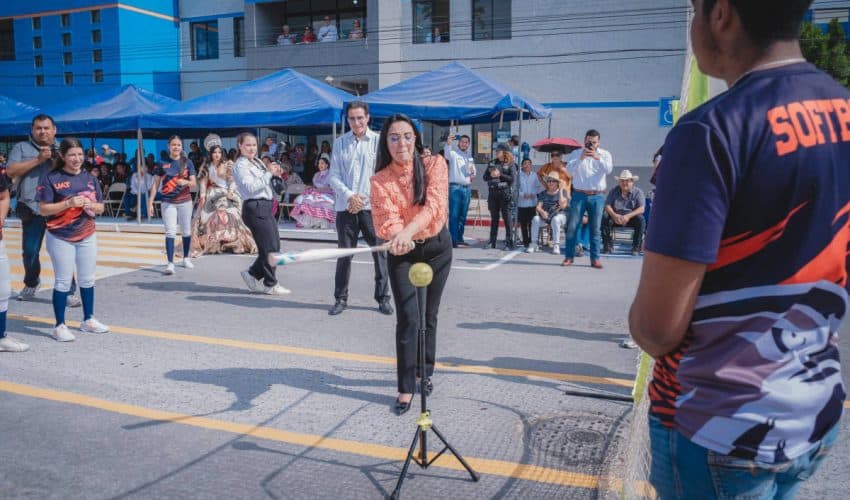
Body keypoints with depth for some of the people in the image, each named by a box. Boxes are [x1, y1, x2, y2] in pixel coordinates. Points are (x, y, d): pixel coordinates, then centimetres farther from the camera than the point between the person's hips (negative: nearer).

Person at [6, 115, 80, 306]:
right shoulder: (21, 148, 10)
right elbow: (10, 171, -4)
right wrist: (38, 160, -10)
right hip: (32, 208, 1)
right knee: (30, 251, 8)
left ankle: (68, 292, -2)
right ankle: (31, 283, 34)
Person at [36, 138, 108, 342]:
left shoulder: (90, 178, 7)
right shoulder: (51, 178, -8)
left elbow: (101, 208, 9)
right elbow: (44, 210, -11)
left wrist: (90, 205, -12)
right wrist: (69, 203, -23)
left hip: (87, 237, 5)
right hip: (61, 238, -5)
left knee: (87, 280, 13)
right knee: (63, 282, 0)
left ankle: (88, 320, 26)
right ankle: (60, 325, 10)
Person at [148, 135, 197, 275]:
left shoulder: (187, 162, 2)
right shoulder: (162, 163, 1)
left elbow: (194, 183, 0)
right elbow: (156, 184, 2)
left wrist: (186, 182, -22)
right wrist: (150, 202, -4)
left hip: (185, 201, 1)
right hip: (168, 202, -1)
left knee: (186, 231, 10)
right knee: (170, 232, -7)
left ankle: (186, 258, 28)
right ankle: (170, 263, -8)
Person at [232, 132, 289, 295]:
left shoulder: (257, 162, 19)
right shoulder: (241, 165, -7)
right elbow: (251, 187, -19)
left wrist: (274, 174, 5)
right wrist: (269, 173, -16)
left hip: (265, 206, 9)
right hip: (255, 208, -9)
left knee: (275, 246, 12)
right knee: (269, 248, -4)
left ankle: (253, 274, 24)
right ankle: (270, 285, 8)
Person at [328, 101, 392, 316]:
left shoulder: (377, 141, 3)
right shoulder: (340, 142, 8)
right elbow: (333, 175, 5)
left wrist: (363, 199, -7)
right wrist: (349, 196, -9)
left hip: (372, 206, -1)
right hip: (345, 207, 2)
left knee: (380, 252, 1)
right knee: (344, 253, 6)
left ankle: (383, 298, 13)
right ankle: (340, 298, 17)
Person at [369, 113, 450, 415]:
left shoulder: (435, 164, -12)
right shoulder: (380, 180, -13)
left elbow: (435, 204, -26)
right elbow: (386, 220, -25)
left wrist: (409, 230, -43)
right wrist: (396, 235, -49)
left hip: (437, 247, 1)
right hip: (402, 254, -1)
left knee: (429, 315, 13)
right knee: (408, 318, -7)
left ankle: (425, 372, 33)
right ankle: (406, 387, 5)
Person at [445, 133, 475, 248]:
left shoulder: (469, 156, 18)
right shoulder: (454, 153, -3)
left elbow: (473, 170, 25)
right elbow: (447, 154, -26)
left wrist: (473, 173, 0)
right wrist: (448, 144, -47)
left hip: (467, 188, 7)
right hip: (455, 187, -7)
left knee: (463, 215, 10)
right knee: (454, 215, -7)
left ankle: (460, 238, 17)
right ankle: (453, 240, -8)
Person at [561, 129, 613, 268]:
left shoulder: (605, 154, 8)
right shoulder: (576, 153, 7)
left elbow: (608, 170, -10)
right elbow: (569, 171, -6)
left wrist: (598, 158, -24)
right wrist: (580, 158, -18)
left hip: (597, 196, 0)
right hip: (579, 195, 0)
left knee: (595, 228, 1)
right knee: (572, 227, -3)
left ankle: (595, 258, 4)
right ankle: (568, 257, 2)